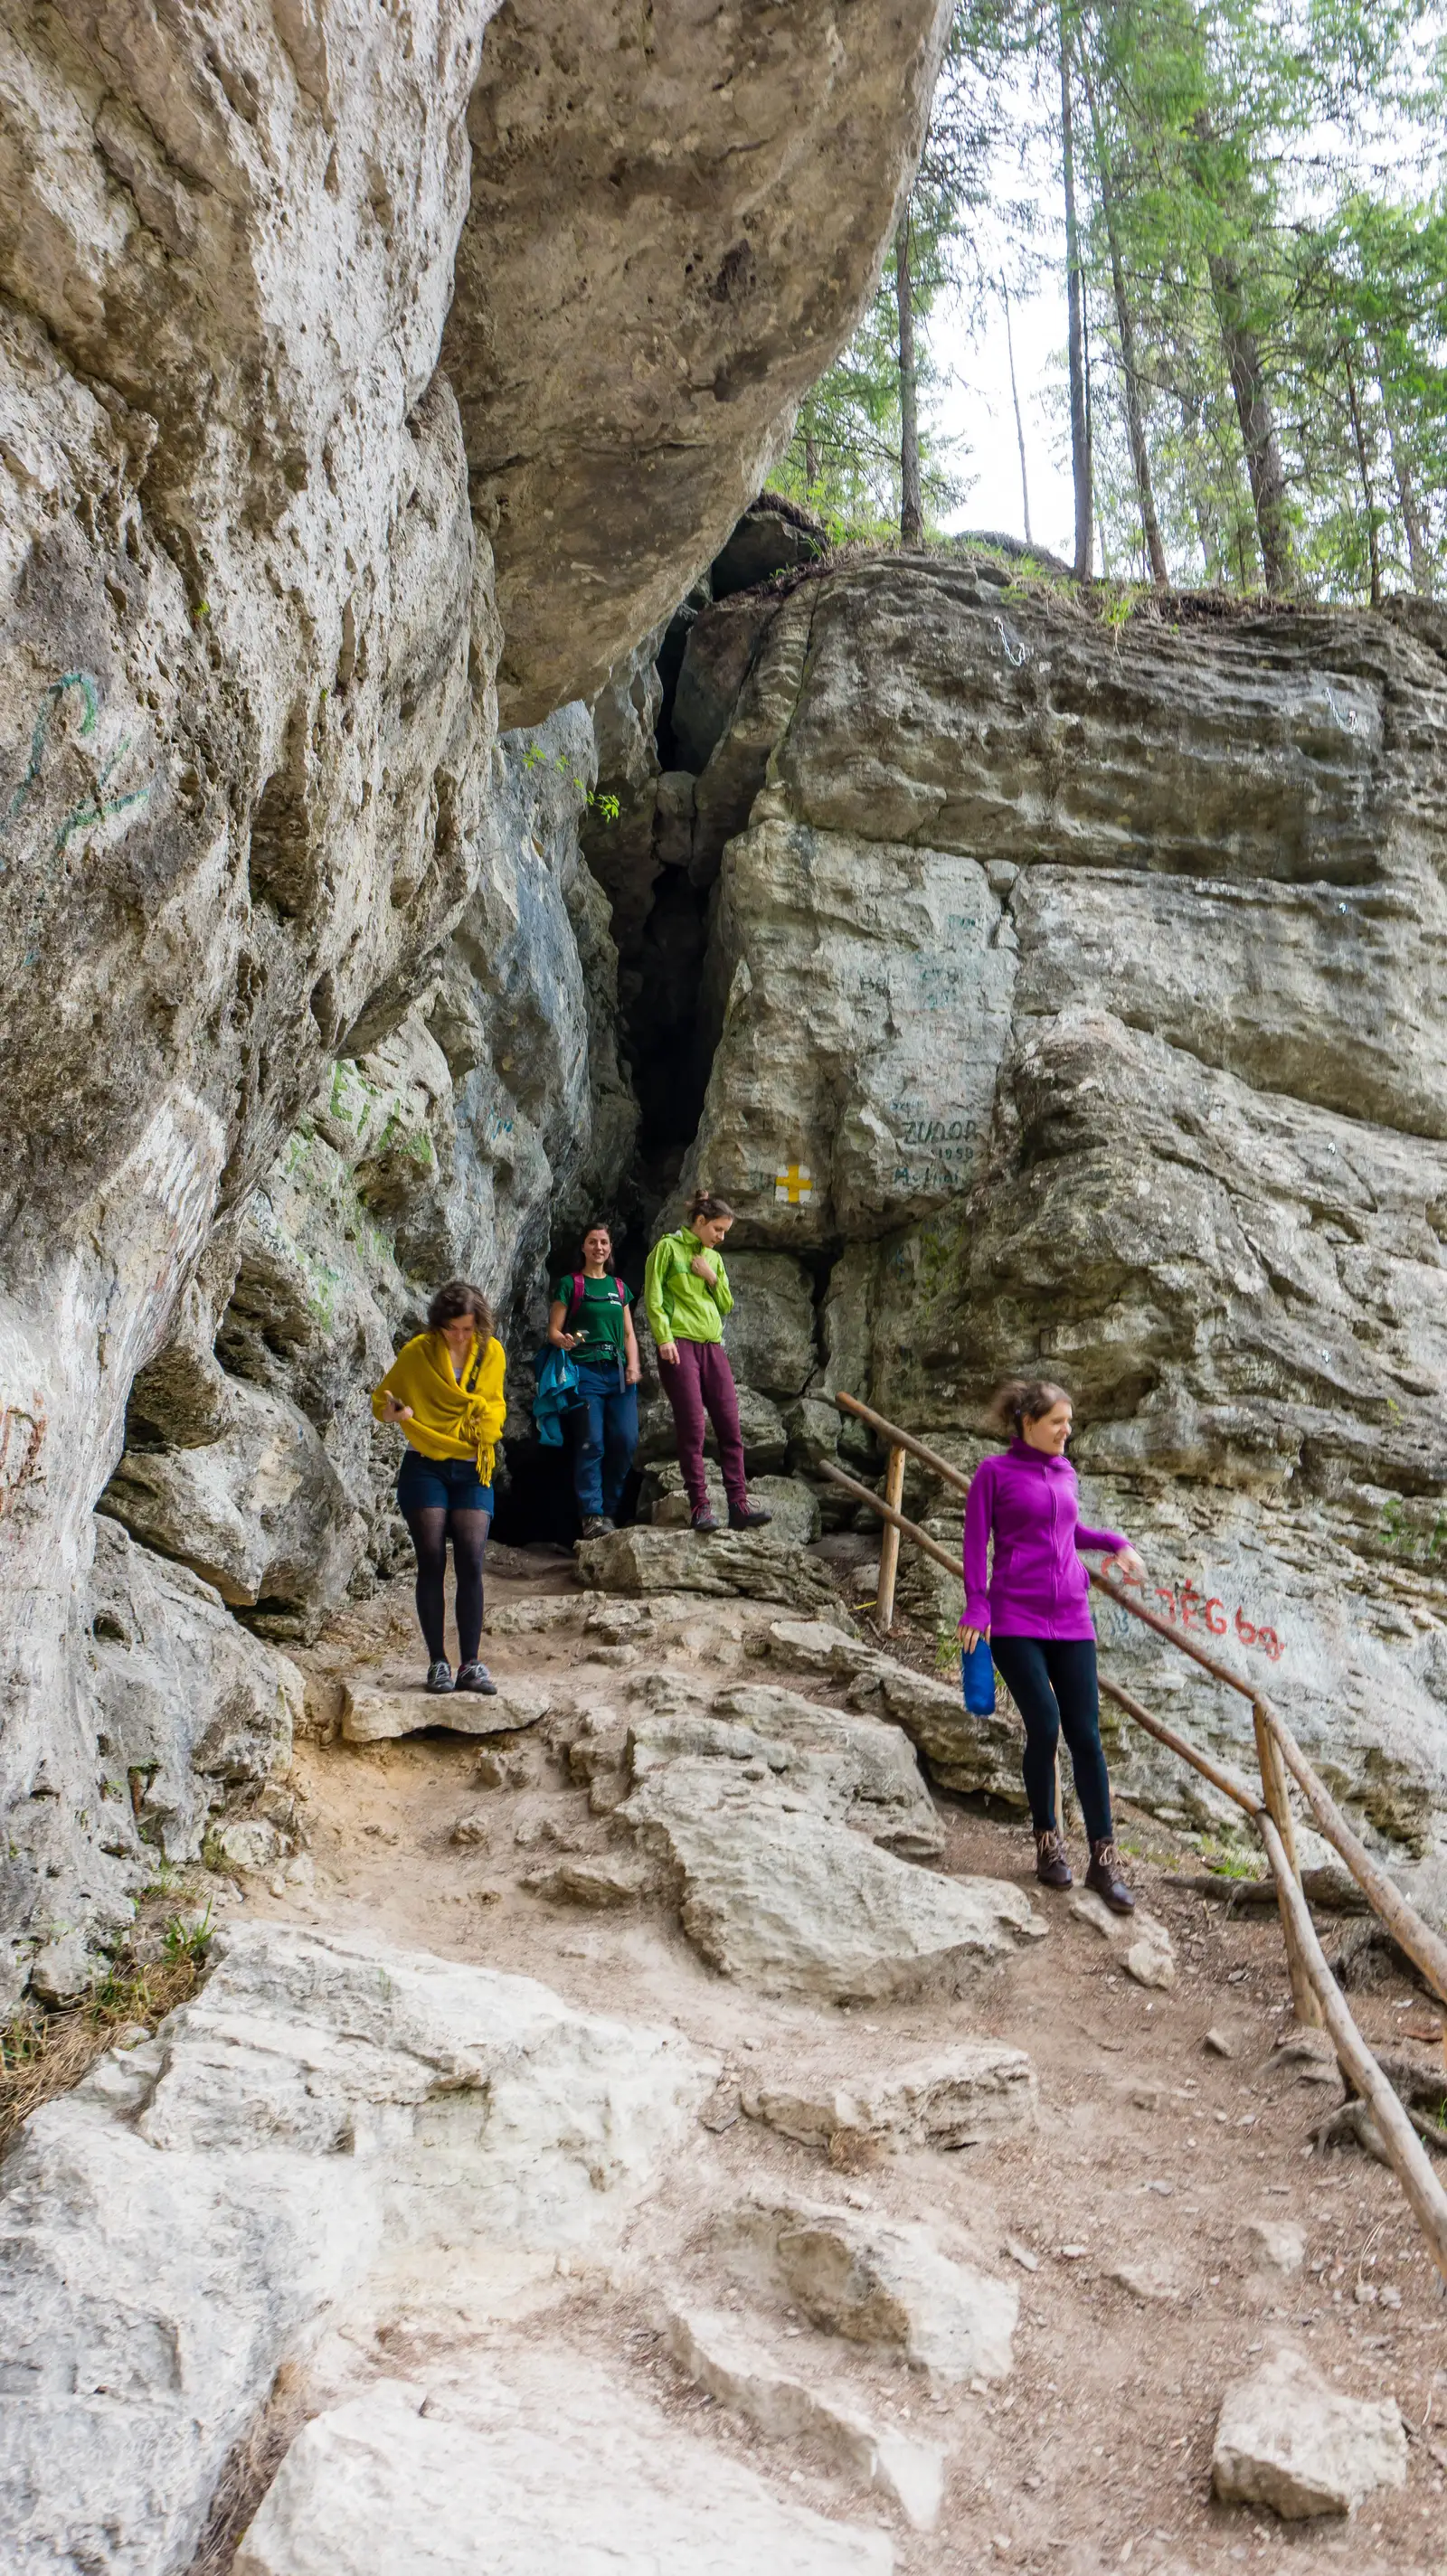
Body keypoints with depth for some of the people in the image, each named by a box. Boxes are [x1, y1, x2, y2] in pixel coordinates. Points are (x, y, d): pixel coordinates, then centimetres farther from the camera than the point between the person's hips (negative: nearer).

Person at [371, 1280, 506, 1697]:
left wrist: (486, 1425, -5)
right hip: (425, 1469, -2)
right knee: (432, 1562, -5)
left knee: (471, 1562, -7)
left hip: (472, 1471, 2)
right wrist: (392, 1412, -20)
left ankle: (470, 1665, -4)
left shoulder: (491, 1353, 5)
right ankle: (437, 1663, 1)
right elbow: (381, 1397, 3)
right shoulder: (417, 1351, -3)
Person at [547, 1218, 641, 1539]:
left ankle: (609, 1510, 7)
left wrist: (633, 1366, 3)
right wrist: (563, 1340, -22)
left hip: (619, 1372, 4)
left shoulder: (619, 1287, 19)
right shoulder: (571, 1284, 5)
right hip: (586, 1371, -4)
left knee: (626, 1441, -6)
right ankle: (592, 1516, -9)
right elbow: (553, 1330, 1)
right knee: (591, 1443, -11)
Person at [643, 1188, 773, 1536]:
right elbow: (653, 1298, -4)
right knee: (692, 1427, -8)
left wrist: (712, 1278, 2)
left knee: (730, 1426, -2)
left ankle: (738, 1505, -3)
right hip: (679, 1346, -6)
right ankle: (699, 1506, -5)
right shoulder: (668, 1247, 2)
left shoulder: (714, 1258, 19)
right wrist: (663, 1338, -14)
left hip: (712, 1348, 6)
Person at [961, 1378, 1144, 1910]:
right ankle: (1047, 1841, 10)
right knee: (1044, 1726, -12)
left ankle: (1103, 1861, 4)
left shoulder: (1065, 1473, 14)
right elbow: (976, 1544, -1)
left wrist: (1115, 1541, 14)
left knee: (1086, 1735, -1)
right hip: (1015, 1621, -4)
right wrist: (977, 1607, -10)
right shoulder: (994, 1472, -1)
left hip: (1071, 1620, 4)